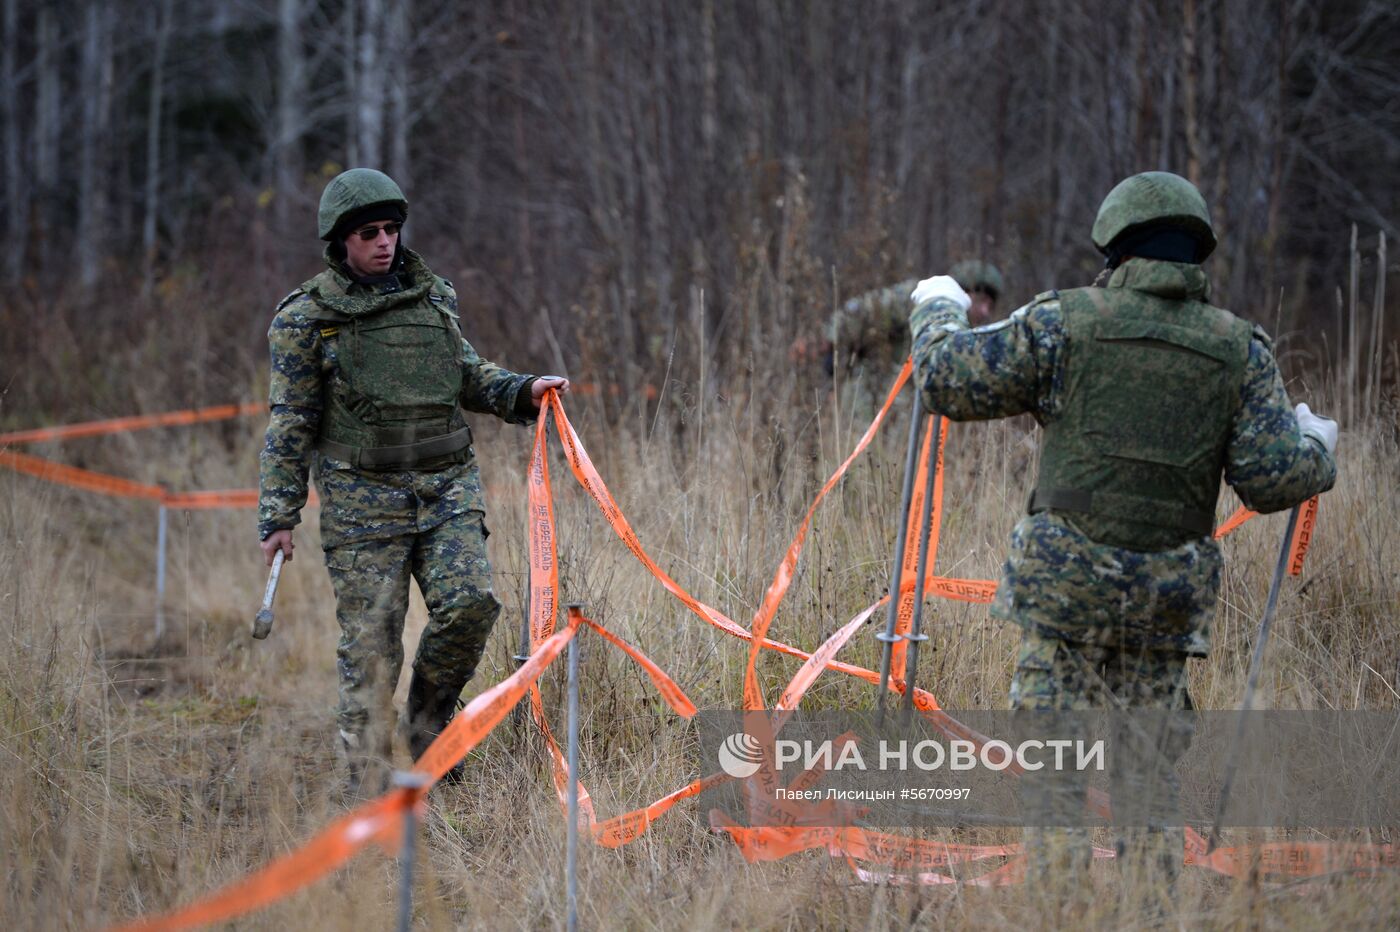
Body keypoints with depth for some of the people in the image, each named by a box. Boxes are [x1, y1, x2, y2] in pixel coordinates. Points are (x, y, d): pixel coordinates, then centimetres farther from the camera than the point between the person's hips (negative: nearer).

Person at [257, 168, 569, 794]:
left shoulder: (433, 296, 10)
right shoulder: (307, 318, -1)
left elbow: (466, 375, 23)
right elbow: (290, 424, 0)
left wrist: (522, 391, 4)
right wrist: (278, 516, -4)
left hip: (448, 485, 3)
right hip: (363, 496, -3)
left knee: (470, 602, -15)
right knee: (370, 642, -5)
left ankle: (429, 718, 11)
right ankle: (368, 790, 2)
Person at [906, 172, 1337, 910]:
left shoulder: (1065, 322, -4)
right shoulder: (1239, 348, 2)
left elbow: (947, 380, -1)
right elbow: (1274, 477, -3)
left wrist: (938, 310, 19)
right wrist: (1316, 447, 19)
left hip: (1067, 578, -3)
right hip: (1168, 591, 3)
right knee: (1151, 757, 13)